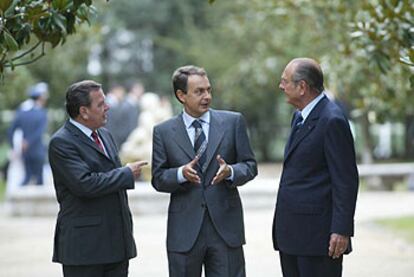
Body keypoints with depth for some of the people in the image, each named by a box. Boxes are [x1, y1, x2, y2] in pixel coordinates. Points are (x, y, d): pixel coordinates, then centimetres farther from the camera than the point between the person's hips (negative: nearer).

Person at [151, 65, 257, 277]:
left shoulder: (233, 122, 5)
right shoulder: (163, 132, 4)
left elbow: (250, 165, 6)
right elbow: (158, 178, 3)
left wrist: (230, 172, -16)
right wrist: (181, 174, -18)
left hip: (225, 226, 0)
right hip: (184, 230, 0)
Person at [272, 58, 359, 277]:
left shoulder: (332, 121, -14)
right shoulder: (300, 117, 16)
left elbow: (346, 180, -17)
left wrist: (341, 230, -19)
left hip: (317, 234, -9)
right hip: (292, 234, 9)